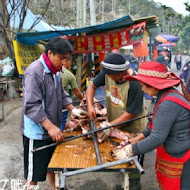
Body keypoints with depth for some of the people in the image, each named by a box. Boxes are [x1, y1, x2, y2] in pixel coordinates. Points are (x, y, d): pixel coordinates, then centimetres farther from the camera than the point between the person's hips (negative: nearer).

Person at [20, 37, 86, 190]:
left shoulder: (55, 71, 6)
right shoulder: (34, 72, -22)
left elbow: (61, 94, 17)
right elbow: (31, 106, -27)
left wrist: (73, 109, 3)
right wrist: (50, 127, -29)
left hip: (52, 130, 9)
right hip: (37, 132, -8)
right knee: (34, 172, 7)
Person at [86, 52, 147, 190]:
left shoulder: (134, 84, -32)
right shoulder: (108, 73, -14)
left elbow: (131, 113, -26)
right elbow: (92, 86, 1)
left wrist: (110, 125, -30)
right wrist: (90, 105, -14)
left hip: (132, 130, -6)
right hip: (114, 124, 6)